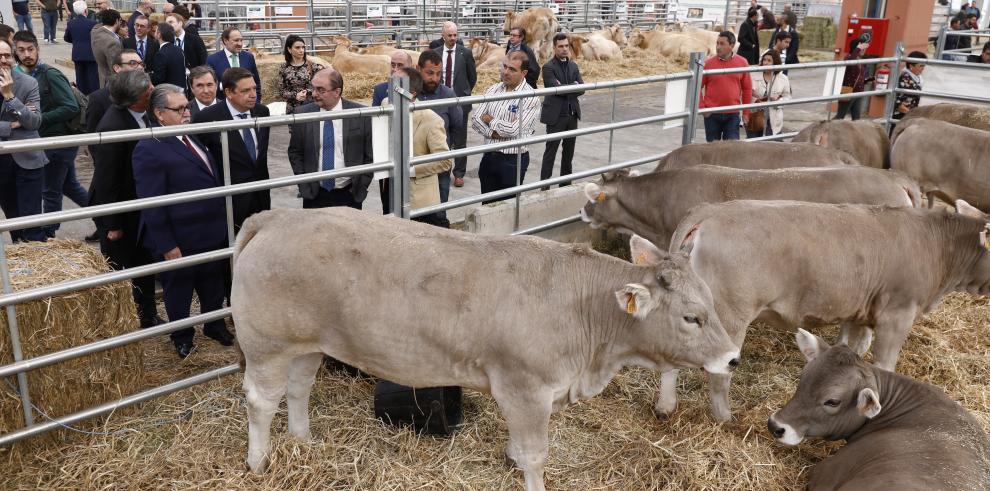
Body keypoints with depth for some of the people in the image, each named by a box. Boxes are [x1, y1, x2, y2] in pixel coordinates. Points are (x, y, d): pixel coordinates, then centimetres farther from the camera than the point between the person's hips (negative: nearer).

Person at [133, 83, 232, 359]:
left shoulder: (191, 138, 8)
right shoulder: (149, 150, -19)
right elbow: (152, 204, -20)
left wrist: (221, 222, 17)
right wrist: (167, 246, -21)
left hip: (212, 234, 7)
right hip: (180, 242, -7)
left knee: (213, 285, 21)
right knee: (179, 291, 14)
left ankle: (215, 326, 42)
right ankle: (182, 338, 33)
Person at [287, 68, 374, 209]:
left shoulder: (360, 115, -6)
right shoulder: (302, 113, -1)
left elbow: (370, 154, 1)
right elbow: (295, 152, 7)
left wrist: (361, 185, -2)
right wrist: (303, 185, 0)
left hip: (349, 194, -1)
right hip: (313, 195, 1)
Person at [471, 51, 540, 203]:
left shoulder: (531, 97, -13)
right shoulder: (493, 90, 5)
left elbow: (514, 129, -21)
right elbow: (475, 119, -1)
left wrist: (490, 120, -7)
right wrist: (493, 133, -18)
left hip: (514, 159, -5)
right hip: (489, 156, 5)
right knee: (487, 204, 14)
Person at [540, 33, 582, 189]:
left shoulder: (573, 66, 11)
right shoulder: (548, 67, -8)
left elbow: (581, 88, 1)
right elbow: (556, 88, -20)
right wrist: (572, 86, -9)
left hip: (572, 114, 6)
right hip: (556, 116, -6)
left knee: (569, 150, 13)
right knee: (551, 151, -2)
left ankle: (565, 183, 24)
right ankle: (544, 185, 3)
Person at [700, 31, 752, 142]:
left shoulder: (742, 62, 1)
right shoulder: (708, 63, -4)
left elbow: (747, 88, 7)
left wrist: (746, 112, 7)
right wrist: (702, 107, -5)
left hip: (732, 115, 1)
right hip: (712, 114, 0)